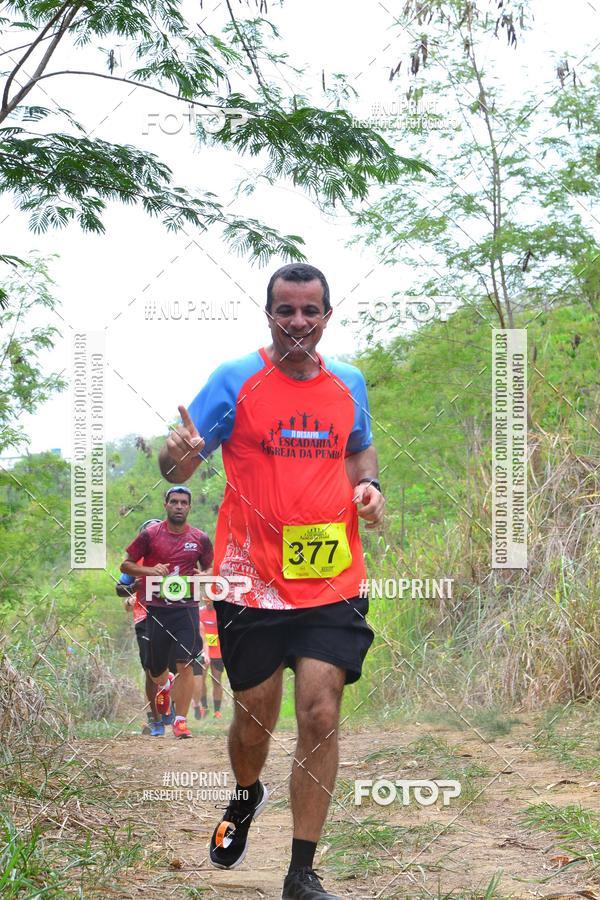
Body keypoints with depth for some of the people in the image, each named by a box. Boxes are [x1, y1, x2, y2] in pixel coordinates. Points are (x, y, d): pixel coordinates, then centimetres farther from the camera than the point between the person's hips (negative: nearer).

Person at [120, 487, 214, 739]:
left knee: (185, 665, -11)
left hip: (186, 607, 0)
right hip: (155, 608, 0)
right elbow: (125, 565, 4)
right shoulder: (150, 535, 0)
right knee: (155, 669, 11)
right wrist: (150, 570, -13)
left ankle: (180, 720, -4)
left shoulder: (200, 539, 5)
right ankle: (164, 684, 48)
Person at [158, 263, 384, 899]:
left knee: (320, 715, -7)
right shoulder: (234, 380, -4)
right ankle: (245, 798, 44)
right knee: (254, 720, 8)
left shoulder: (348, 383, 7)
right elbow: (178, 470, -6)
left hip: (333, 582, 2)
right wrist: (179, 454, -30)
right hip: (252, 584, -2)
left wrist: (368, 485, 4)